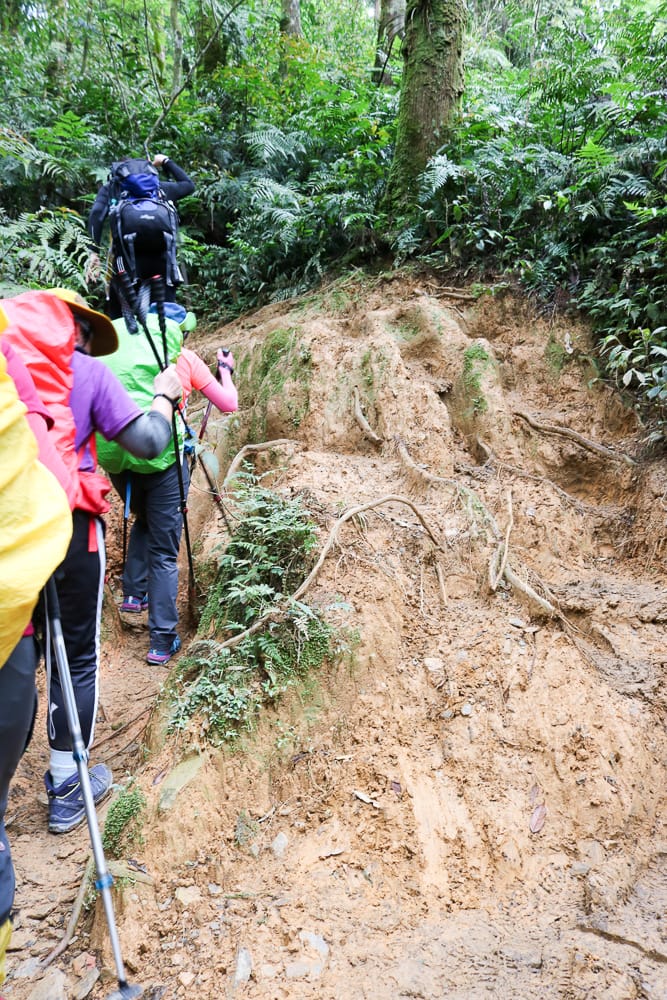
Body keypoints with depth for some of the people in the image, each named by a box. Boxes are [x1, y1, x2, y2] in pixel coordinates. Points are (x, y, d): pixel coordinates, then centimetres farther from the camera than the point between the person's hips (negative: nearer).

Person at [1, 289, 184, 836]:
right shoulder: (88, 370, -1)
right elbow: (149, 442, -5)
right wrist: (165, 394, 11)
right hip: (67, 527, -3)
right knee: (76, 658, 12)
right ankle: (67, 788, 23)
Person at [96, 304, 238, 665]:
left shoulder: (116, 348, 12)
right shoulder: (184, 356, 6)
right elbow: (229, 404, 9)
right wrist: (226, 370, 25)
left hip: (114, 456, 4)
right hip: (161, 458, -3)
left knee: (144, 521, 32)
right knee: (164, 550, 5)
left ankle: (134, 592, 27)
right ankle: (162, 641, 7)